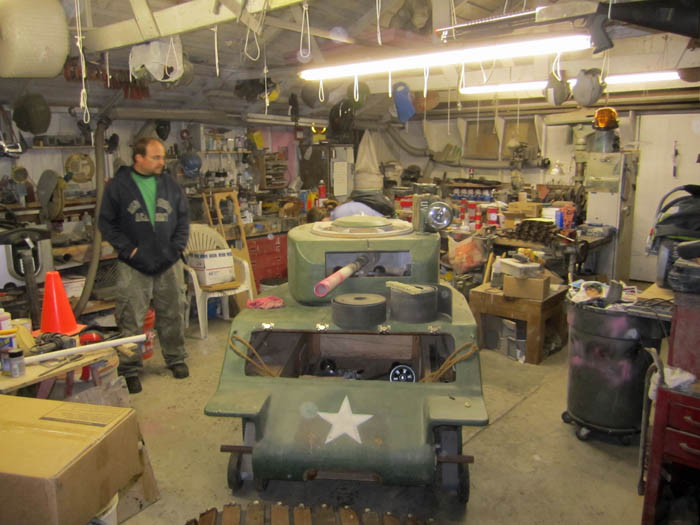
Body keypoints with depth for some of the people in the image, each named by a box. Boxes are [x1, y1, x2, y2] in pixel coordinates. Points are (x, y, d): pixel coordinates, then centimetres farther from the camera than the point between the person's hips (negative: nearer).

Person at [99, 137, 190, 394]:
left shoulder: (170, 185, 7)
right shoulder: (118, 186, -2)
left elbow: (183, 218, 13)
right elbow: (106, 223, 0)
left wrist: (177, 246, 1)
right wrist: (128, 248, -10)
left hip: (169, 264, 3)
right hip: (133, 266, -3)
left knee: (172, 315, 13)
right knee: (131, 320, 1)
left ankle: (176, 359, 30)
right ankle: (130, 370, 14)